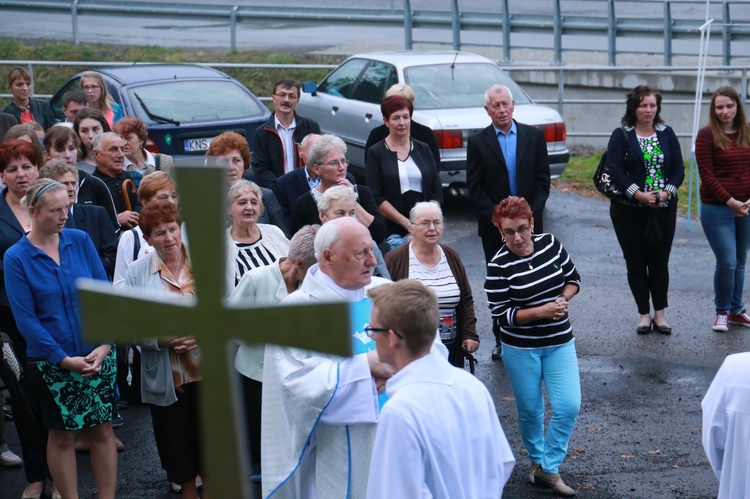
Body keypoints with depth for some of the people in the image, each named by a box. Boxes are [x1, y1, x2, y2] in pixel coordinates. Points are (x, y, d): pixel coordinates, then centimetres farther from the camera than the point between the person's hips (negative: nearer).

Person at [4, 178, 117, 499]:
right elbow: (25, 318, -10)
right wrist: (64, 359, -15)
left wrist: (105, 345, -12)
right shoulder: (16, 257, -8)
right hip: (51, 363, -2)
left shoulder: (80, 241, 0)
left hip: (98, 356, 2)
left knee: (102, 430, 8)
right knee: (62, 436, 9)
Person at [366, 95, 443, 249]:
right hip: (393, 232, -3)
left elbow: (437, 191, 10)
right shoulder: (376, 153, 3)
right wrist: (407, 223, -12)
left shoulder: (423, 149, 12)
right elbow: (376, 197, -5)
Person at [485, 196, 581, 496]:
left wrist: (563, 299, -11)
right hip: (520, 348, -3)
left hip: (559, 343, 3)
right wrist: (542, 311, -24)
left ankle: (547, 469, 9)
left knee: (569, 407, -6)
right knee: (530, 409, 10)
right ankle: (537, 460, 35)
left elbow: (573, 277, 9)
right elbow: (501, 314, -15)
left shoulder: (550, 244, -4)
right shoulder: (499, 266, -15)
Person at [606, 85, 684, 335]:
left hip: (664, 209, 2)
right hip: (629, 211, -2)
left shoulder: (667, 134, 7)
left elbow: (678, 168, 4)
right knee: (636, 262, 4)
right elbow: (615, 171, -10)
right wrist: (639, 194, -19)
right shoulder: (621, 136, -1)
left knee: (660, 261, 5)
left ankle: (660, 314, 16)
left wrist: (666, 192, -13)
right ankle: (644, 314, 13)